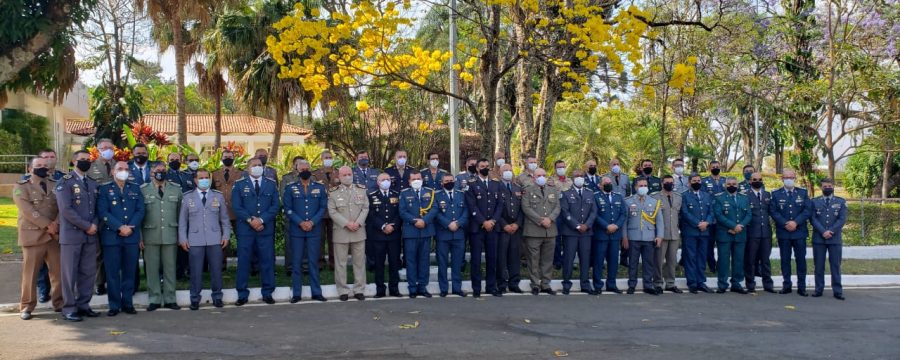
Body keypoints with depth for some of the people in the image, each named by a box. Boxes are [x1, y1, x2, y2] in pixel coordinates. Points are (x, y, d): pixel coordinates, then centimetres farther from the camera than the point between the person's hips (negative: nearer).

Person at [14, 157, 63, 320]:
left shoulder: (55, 185, 14)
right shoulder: (21, 187, 1)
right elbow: (29, 211, -11)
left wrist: (57, 223, -13)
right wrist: (47, 225, -15)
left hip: (55, 235, 4)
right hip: (33, 236, -3)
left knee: (59, 272, 5)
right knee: (30, 273, 0)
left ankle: (60, 303, 16)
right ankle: (26, 306, 9)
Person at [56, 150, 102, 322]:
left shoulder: (93, 183, 16)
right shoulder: (65, 182, -5)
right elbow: (66, 209, -14)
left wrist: (95, 225, -5)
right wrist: (86, 226, -14)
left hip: (90, 235, 6)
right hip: (71, 234, -6)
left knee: (88, 272, 7)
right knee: (70, 273, -1)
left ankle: (83, 305, 16)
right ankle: (69, 309, 5)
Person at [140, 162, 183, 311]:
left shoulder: (176, 189, 8)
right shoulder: (143, 190, 3)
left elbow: (180, 213, 8)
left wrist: (180, 235, 5)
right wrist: (140, 236, -3)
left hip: (170, 235, 1)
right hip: (150, 236, -1)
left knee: (170, 268, 5)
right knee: (152, 268, 3)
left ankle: (169, 299, 12)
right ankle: (154, 300, 12)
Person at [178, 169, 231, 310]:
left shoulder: (218, 196, 9)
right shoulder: (187, 197, 7)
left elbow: (224, 218, 11)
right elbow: (182, 220, 8)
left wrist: (226, 235, 3)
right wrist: (182, 239, 1)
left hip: (215, 240, 1)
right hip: (195, 241, -1)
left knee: (216, 270, 3)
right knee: (196, 271, 0)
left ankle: (217, 297, 15)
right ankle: (195, 299, 10)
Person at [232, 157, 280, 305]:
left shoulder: (271, 184, 9)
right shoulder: (239, 185, 6)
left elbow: (275, 206, 2)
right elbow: (236, 207, -2)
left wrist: (261, 219, -11)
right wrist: (250, 220, -13)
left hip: (266, 229, 1)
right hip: (245, 229, -1)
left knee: (267, 261, 4)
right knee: (243, 261, 1)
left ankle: (267, 293, 12)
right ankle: (242, 295, 8)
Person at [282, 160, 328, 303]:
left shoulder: (320, 188, 8)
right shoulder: (290, 188, 6)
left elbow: (323, 208, 3)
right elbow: (288, 209, -1)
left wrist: (312, 222, -11)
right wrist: (300, 222, -12)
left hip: (314, 230, 1)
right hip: (296, 230, 0)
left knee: (313, 261, 4)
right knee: (296, 262, 2)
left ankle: (316, 292, 10)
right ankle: (296, 293, 6)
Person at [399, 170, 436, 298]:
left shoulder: (430, 192, 11)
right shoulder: (404, 193, 7)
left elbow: (434, 209, 0)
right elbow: (402, 211, -2)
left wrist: (424, 221, -15)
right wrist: (414, 221, -15)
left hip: (426, 231, 2)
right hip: (410, 231, -2)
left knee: (424, 259, 6)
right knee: (411, 260, 0)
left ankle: (423, 287, 12)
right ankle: (412, 288, 5)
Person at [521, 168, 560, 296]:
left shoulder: (553, 190, 17)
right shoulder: (528, 190, 3)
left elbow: (557, 207, 8)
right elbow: (526, 208, -7)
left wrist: (550, 219, -10)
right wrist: (540, 220, -14)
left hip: (550, 230, 4)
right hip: (533, 230, -4)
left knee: (548, 259, 7)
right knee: (534, 259, 0)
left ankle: (545, 284, 14)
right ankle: (535, 285, 7)